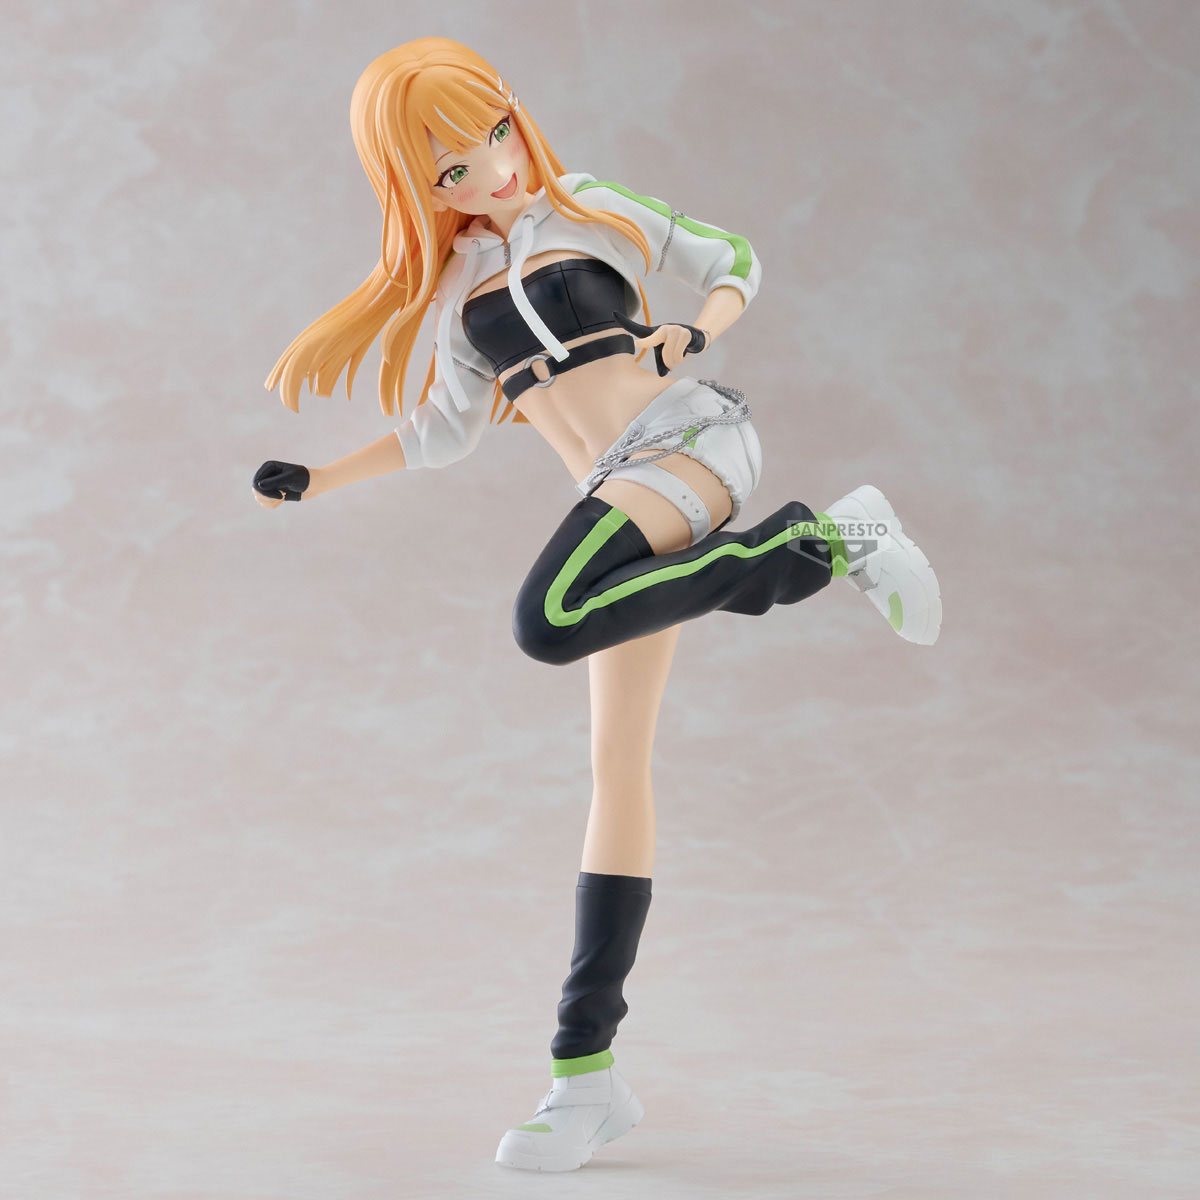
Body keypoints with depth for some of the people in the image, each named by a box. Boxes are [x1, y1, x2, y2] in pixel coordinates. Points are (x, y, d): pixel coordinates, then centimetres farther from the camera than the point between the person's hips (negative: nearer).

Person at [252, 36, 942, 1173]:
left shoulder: (590, 212, 10)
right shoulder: (454, 283, 19)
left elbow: (730, 261, 16)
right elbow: (443, 432, 27)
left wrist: (694, 331, -4)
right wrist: (316, 480, 20)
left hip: (690, 441, -4)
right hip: (627, 499, 5)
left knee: (549, 619, -34)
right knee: (618, 763, -1)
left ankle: (821, 535, -19)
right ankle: (588, 1069, 1)